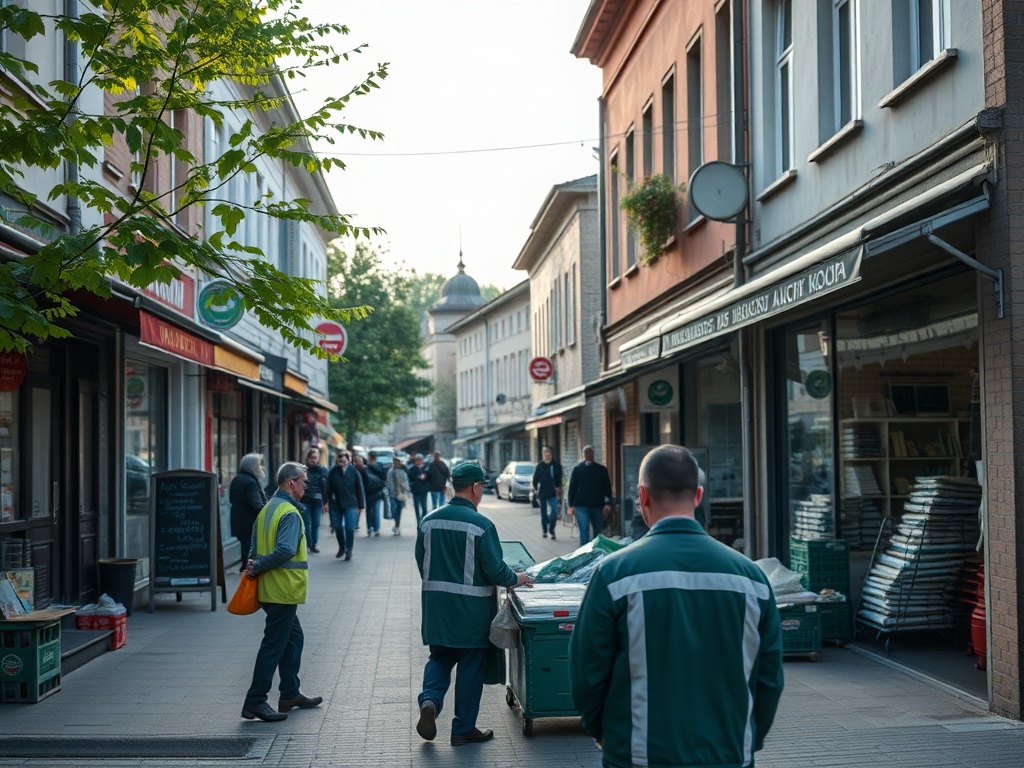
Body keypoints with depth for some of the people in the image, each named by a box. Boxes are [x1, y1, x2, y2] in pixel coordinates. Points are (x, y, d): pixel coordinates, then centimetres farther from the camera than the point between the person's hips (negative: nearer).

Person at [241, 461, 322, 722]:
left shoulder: (267, 509, 13)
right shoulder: (290, 513, -17)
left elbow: (256, 546, 14)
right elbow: (286, 550, -29)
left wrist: (256, 566, -2)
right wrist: (258, 567, -19)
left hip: (270, 589, 10)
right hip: (284, 590, -10)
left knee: (293, 637, 19)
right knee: (274, 644, -5)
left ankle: (290, 694, 25)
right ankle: (254, 702, -3)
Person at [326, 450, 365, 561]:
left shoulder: (354, 471, -6)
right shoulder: (333, 472, -4)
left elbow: (359, 489, 0)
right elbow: (329, 488, 2)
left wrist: (361, 505, 0)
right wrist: (327, 502, -1)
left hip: (351, 505, -2)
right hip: (336, 504, 2)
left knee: (350, 528, -6)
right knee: (337, 527, 11)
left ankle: (348, 550, 8)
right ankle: (341, 547, 34)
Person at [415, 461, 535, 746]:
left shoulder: (429, 520, 0)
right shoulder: (481, 525, -16)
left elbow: (421, 562, 9)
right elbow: (494, 570, -15)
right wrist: (516, 579, 4)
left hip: (436, 605, 4)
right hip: (471, 609, -4)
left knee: (440, 657, 20)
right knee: (470, 666, 8)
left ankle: (430, 700, -6)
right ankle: (463, 728, 16)